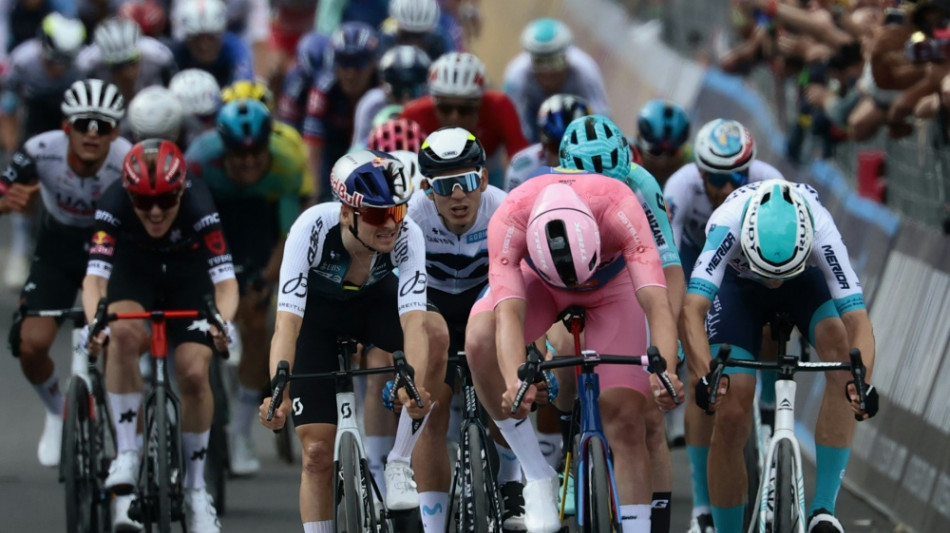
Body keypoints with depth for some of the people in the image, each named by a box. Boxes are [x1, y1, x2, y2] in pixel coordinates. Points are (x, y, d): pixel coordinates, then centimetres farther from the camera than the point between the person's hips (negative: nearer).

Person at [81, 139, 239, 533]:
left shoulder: (197, 204, -34)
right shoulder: (115, 204, -32)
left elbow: (225, 278, -38)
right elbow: (95, 274, -38)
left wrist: (223, 322, -58)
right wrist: (93, 321, -58)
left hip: (188, 275, 0)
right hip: (134, 269, 0)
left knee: (194, 373, -17)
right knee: (124, 334, -33)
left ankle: (195, 488, 3)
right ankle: (126, 453, -22)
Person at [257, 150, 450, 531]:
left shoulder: (407, 236, -32)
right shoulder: (313, 228, -37)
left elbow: (413, 320, -41)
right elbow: (287, 320, -43)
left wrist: (415, 385, -59)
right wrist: (278, 392, -57)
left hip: (373, 300, 1)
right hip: (315, 311, -1)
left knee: (435, 331, -32)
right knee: (317, 452, -8)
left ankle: (400, 466, -20)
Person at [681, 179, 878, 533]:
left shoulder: (821, 233, -39)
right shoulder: (728, 224, -41)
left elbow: (857, 318, -43)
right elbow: (692, 310, -48)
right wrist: (705, 376, -64)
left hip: (805, 279, 0)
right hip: (739, 282, 0)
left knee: (840, 346, -31)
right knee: (730, 417, -13)